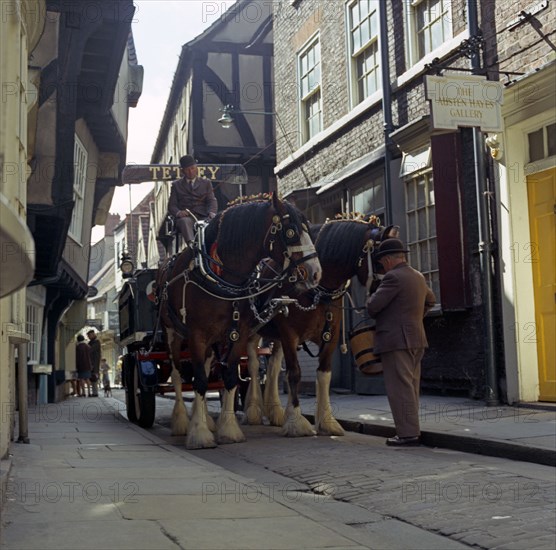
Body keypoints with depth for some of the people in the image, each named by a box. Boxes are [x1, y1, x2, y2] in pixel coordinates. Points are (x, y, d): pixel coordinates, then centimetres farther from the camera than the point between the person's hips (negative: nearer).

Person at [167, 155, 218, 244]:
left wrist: (212, 213, -12)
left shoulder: (206, 183, 23)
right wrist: (178, 212, -13)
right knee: (185, 221, -38)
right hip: (185, 217, -1)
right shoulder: (176, 185, 21)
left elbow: (212, 201, 11)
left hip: (203, 217, 1)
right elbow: (172, 205, 12)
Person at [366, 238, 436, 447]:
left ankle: (408, 433, -2)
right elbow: (430, 299, 32)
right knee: (411, 388, 15)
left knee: (400, 388, -4)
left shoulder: (394, 277, -15)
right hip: (416, 339, 9)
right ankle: (412, 430, 21)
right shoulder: (418, 276, 14)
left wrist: (371, 299, 5)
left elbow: (373, 306, -17)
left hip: (396, 341, -9)